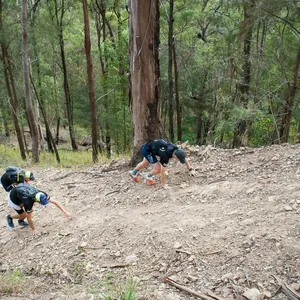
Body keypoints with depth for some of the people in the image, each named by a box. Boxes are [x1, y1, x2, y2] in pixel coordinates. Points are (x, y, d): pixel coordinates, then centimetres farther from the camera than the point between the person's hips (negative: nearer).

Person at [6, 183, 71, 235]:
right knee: (23, 215, 1)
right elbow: (29, 218, -26)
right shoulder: (29, 203, -40)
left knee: (30, 211, 6)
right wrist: (34, 230, -13)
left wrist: (65, 212, -29)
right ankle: (10, 217, 30)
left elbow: (55, 202, -24)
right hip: (14, 197, -6)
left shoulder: (41, 194, -28)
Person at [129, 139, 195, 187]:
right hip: (147, 150, -8)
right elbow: (162, 171, -31)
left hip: (151, 146, 8)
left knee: (145, 164, 31)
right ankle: (149, 176, 19)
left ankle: (133, 172, 56)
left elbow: (185, 159, -1)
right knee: (158, 168, -12)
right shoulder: (165, 155, -39)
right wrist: (164, 184, -23)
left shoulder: (177, 150, -20)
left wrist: (191, 170, -6)